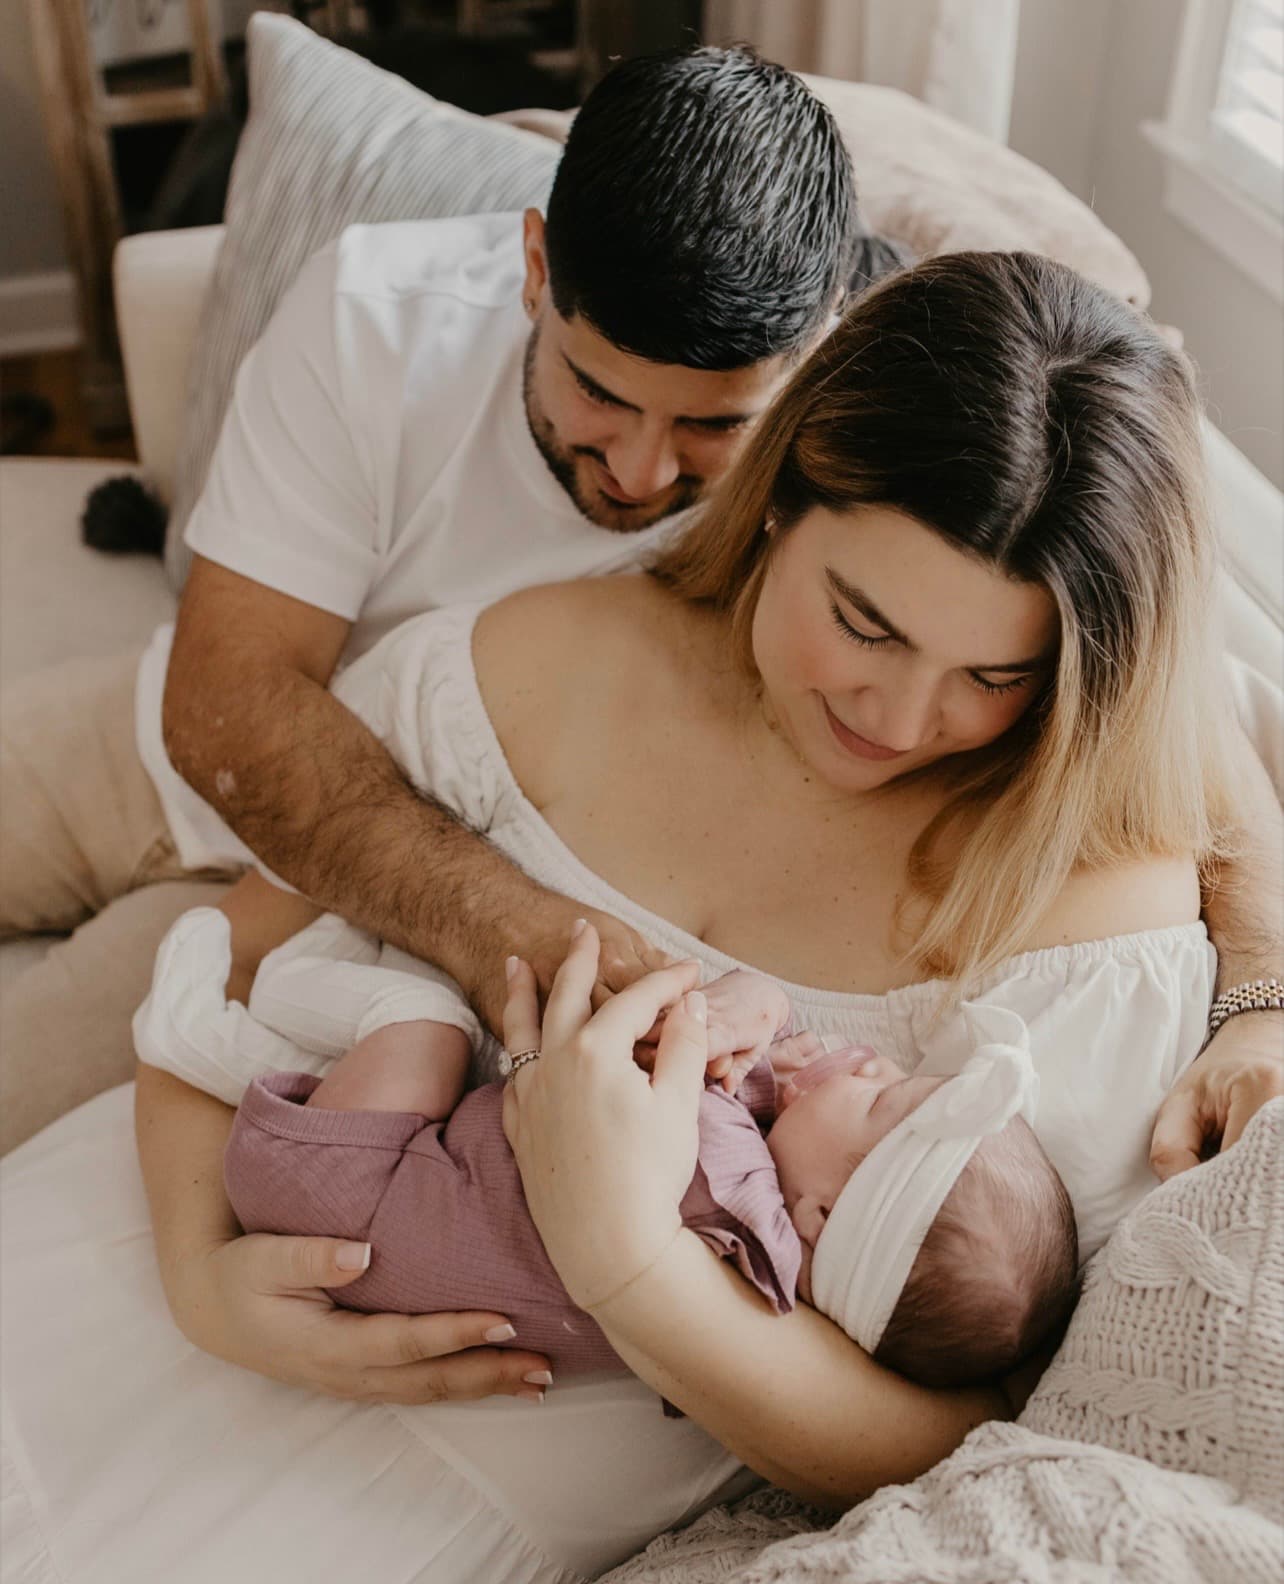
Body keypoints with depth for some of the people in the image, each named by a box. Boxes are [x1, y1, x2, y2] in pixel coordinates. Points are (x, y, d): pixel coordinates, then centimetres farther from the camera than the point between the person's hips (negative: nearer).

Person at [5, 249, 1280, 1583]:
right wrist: (200, 1266, -17)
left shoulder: (1101, 928, -18)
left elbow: (940, 1452, -15)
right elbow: (227, 972, 0)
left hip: (548, 1449, -3)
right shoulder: (525, 676, -10)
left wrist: (624, 1265, -31)